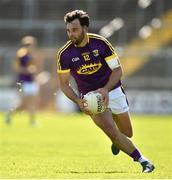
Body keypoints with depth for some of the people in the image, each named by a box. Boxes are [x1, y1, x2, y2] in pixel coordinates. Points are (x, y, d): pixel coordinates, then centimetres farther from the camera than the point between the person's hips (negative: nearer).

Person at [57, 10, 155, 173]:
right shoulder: (64, 54, -16)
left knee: (127, 133, 10)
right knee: (111, 130, -21)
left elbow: (117, 69, -11)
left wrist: (105, 89, -26)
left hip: (112, 91, 1)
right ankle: (143, 161, -9)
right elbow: (64, 83, -6)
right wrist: (78, 101, -23)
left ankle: (116, 141, 48)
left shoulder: (101, 43, -16)